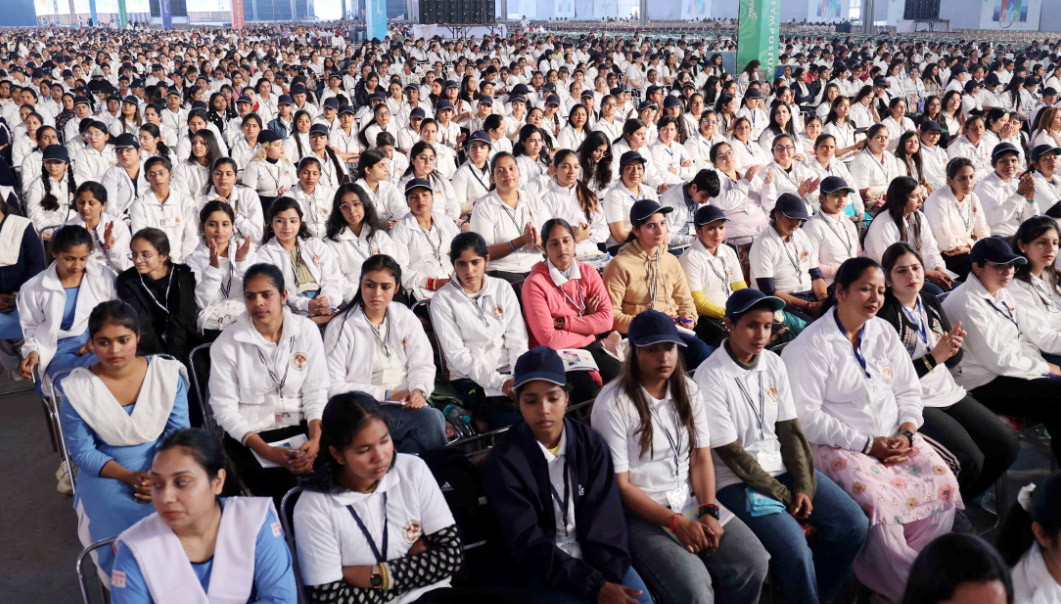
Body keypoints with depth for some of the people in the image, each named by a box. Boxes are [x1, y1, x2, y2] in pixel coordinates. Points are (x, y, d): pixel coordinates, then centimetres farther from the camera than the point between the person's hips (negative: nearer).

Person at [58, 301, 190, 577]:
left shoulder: (167, 374, -2)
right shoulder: (77, 390, -5)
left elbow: (179, 433, -1)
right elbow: (83, 452, -2)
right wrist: (130, 477, -16)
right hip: (108, 473, -1)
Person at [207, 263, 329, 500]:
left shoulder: (307, 331, 2)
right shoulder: (226, 344, -5)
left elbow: (316, 392, 2)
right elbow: (225, 409, -6)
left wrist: (316, 440, -15)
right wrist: (266, 451, -17)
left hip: (301, 427, 2)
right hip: (249, 435, -2)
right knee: (281, 488, -27)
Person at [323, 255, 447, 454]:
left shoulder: (406, 318, 13)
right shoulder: (341, 327, -1)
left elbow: (423, 364, 9)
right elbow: (333, 387, -7)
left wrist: (419, 390, -15)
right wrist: (387, 394, -12)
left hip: (407, 404, 5)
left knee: (433, 418, -29)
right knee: (430, 418, -29)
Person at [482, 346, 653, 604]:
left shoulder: (591, 444, 0)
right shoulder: (503, 461, -10)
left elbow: (605, 519, -4)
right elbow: (528, 543, -14)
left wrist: (609, 577, -20)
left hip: (595, 556, 3)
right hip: (544, 566, -3)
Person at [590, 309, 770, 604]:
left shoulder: (689, 391, 8)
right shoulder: (613, 404, -11)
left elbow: (701, 458, 6)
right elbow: (619, 485, -12)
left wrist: (709, 512, -11)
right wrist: (675, 522, -18)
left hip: (691, 500, 6)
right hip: (641, 512, -6)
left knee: (753, 564, -14)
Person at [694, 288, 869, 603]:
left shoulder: (773, 364, 3)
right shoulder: (710, 377, -15)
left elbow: (790, 429, 4)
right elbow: (730, 453, -14)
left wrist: (803, 487, -8)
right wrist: (784, 496, -11)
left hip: (782, 467, 7)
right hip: (737, 480, -6)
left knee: (853, 526, -6)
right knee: (795, 548, -25)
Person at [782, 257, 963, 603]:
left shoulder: (883, 332, 12)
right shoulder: (812, 345, -9)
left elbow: (909, 391, 15)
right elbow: (807, 416, -14)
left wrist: (906, 433, -5)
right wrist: (867, 444, -16)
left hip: (894, 438, 7)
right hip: (840, 446, -6)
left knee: (945, 486, -14)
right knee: (877, 502, -29)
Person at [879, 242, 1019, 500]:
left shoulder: (931, 302, 10)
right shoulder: (885, 314, -13)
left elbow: (954, 362, 13)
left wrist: (954, 349, -10)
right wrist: (934, 357, -19)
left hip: (948, 392, 8)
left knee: (1007, 446, 0)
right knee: (970, 460, -23)